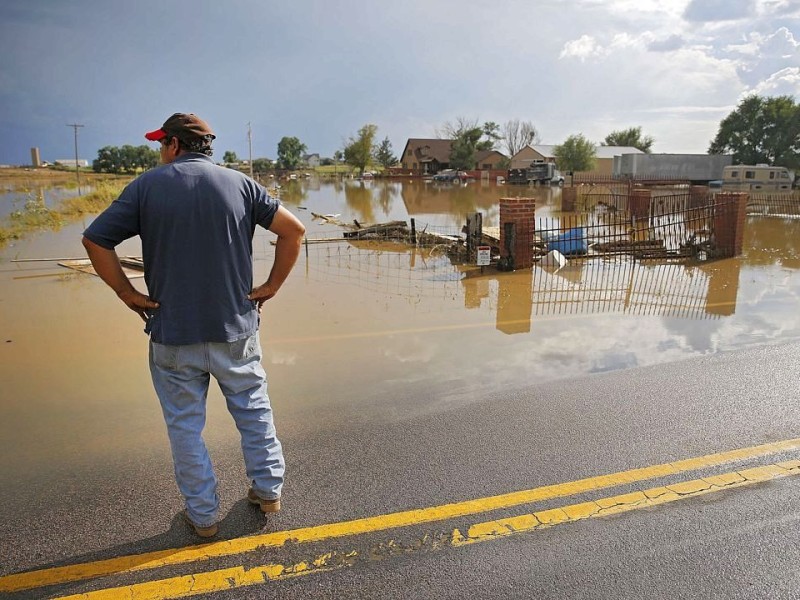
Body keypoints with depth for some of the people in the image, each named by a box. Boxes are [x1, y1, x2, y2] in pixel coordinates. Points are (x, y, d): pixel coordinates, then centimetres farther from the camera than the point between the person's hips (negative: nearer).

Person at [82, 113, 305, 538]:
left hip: (173, 332, -1)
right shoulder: (239, 183, 1)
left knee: (185, 425, 13)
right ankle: (268, 490, 28)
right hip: (235, 328, 2)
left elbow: (95, 240, -5)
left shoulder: (147, 186, -2)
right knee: (254, 410, 19)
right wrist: (271, 286, 2)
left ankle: (203, 514, 23)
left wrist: (126, 292, 1)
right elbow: (293, 230, -3)